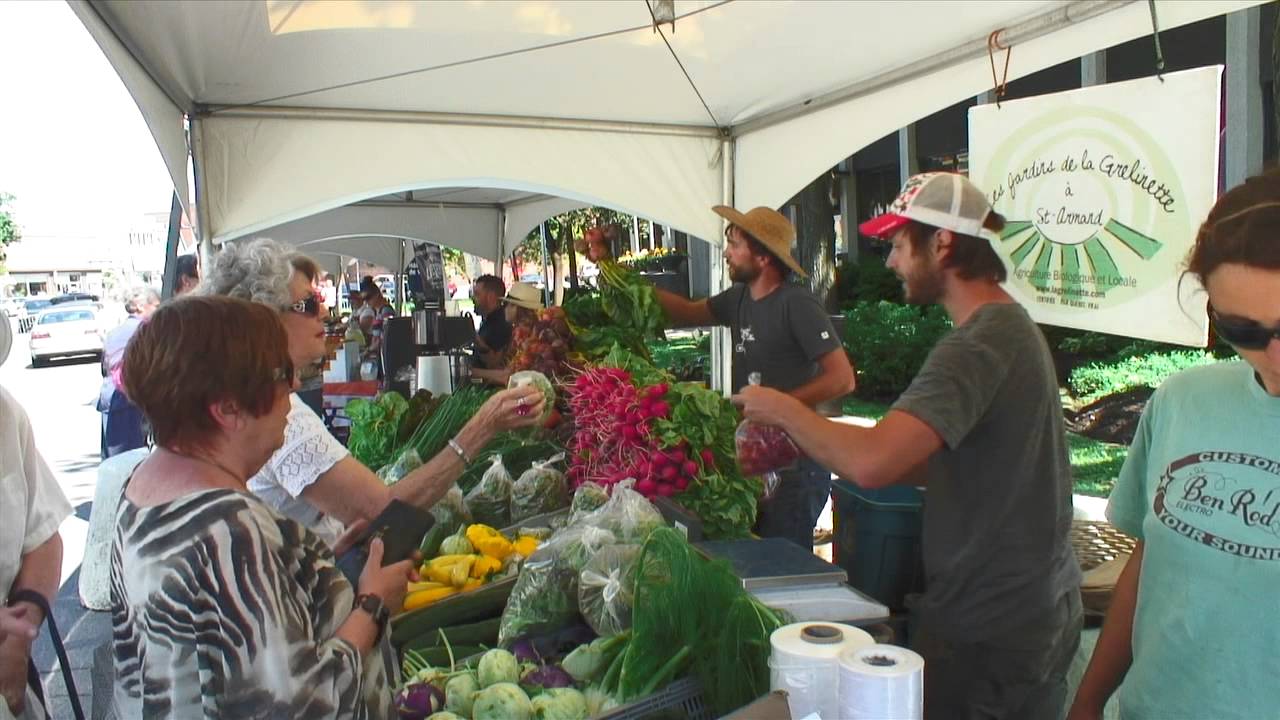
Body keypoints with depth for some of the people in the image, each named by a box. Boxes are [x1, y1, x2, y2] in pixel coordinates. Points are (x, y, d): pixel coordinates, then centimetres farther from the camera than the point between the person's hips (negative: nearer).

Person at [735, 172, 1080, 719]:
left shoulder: (976, 346, -24)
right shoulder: (1012, 326, 9)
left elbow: (870, 464, -36)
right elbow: (942, 464, 10)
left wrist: (785, 410, -17)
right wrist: (807, 442, 3)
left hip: (986, 632, -9)